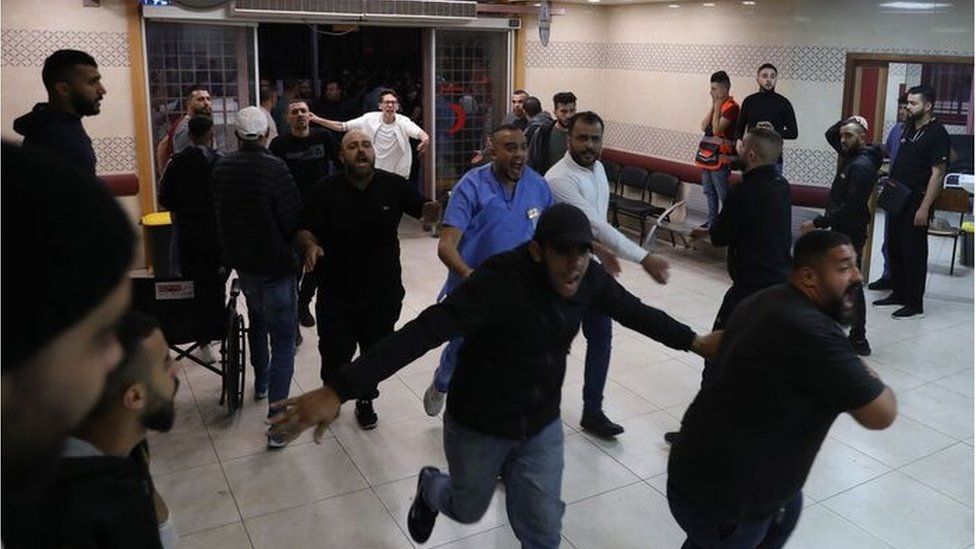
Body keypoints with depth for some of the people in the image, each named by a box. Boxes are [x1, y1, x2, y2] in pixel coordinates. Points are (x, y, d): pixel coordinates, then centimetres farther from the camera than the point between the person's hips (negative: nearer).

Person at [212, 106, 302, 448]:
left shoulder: (221, 169, -3)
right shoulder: (274, 169, -21)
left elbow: (219, 214, 7)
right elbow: (294, 219, -18)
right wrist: (288, 246, 2)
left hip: (240, 261, 6)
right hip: (275, 265, -6)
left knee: (257, 319, 30)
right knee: (283, 340, -2)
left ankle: (261, 381, 47)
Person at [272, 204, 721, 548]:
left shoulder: (588, 279, -14)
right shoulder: (500, 282, -34)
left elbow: (635, 312, 6)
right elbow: (422, 332, -42)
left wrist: (694, 342, 13)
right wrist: (338, 390, -50)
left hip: (542, 425, 4)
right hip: (477, 424, -4)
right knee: (468, 510, 22)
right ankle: (430, 489, 58)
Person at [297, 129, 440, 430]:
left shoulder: (393, 185, -7)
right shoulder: (324, 190, -9)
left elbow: (423, 209, 1)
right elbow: (305, 230, -3)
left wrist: (430, 212, -24)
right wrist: (310, 245, -26)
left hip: (382, 292, 1)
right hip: (336, 294, -1)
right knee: (335, 354, 8)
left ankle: (365, 400, 41)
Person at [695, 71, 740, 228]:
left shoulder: (731, 106, -14)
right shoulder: (717, 104, 12)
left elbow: (716, 129, -20)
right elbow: (704, 126, 4)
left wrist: (717, 107, -13)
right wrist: (713, 106, 0)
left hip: (719, 156, -9)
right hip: (707, 153, 9)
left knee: (723, 194, -4)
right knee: (709, 191, 15)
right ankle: (712, 220, 25)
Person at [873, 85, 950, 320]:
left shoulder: (937, 133, -12)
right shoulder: (909, 128, 12)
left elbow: (937, 173, -16)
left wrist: (924, 208, -20)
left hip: (917, 202, -8)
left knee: (914, 252, -2)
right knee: (894, 247, 14)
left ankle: (915, 304, 6)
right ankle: (898, 293, 28)